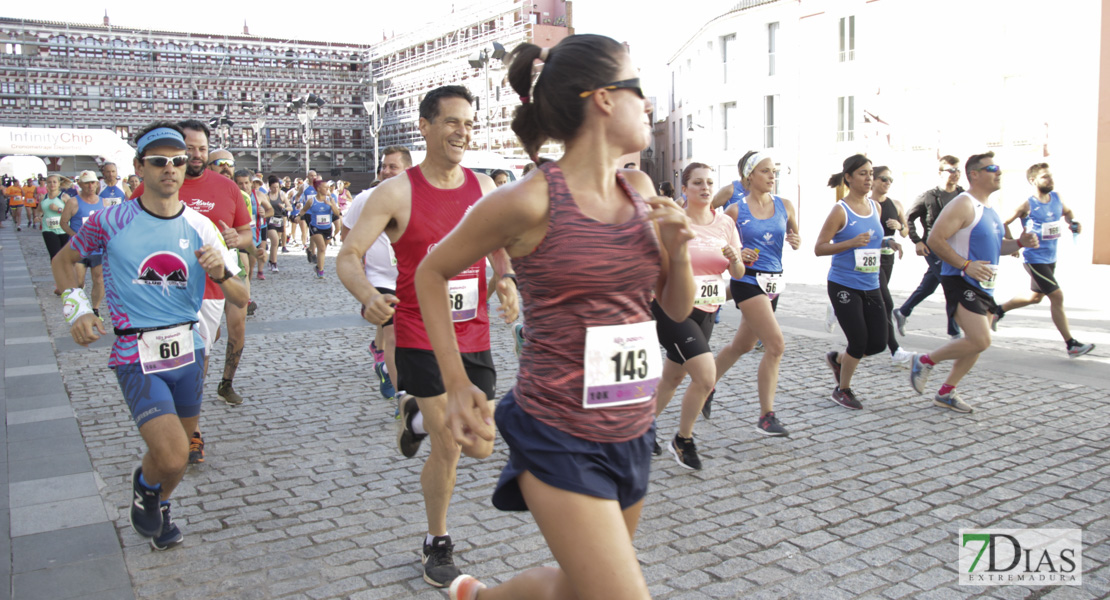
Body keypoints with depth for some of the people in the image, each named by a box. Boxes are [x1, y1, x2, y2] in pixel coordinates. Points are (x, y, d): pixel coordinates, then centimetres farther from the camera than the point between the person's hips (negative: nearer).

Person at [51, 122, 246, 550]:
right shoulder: (111, 221, -6)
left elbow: (241, 299, 1)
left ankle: (158, 508, 46)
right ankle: (144, 484, 22)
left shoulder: (199, 227, 1)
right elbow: (63, 261, 13)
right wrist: (76, 307, -1)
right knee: (173, 458, -14)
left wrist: (220, 272, -19)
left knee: (181, 439, 16)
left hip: (187, 351, 4)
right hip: (136, 357, -4)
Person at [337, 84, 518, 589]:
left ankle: (419, 417, 41)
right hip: (421, 338, -4)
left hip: (475, 338, 5)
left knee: (480, 448, 8)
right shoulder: (397, 192, -10)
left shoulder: (484, 188, 4)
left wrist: (506, 279, -3)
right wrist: (367, 297, -32)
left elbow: (499, 246, 19)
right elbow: (348, 256, -11)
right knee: (447, 450, -2)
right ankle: (437, 545, 23)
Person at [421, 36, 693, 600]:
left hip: (632, 433, 7)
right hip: (560, 441, -7)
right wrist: (458, 387, -6)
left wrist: (677, 250, -8)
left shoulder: (640, 190, 3)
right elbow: (431, 273, -1)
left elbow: (678, 309, 12)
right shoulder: (531, 200, -15)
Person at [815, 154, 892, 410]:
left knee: (878, 343, 3)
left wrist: (887, 243, 3)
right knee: (859, 342, -7)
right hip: (844, 286, -6)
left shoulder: (875, 207, 9)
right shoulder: (840, 210, -10)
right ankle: (843, 391, 17)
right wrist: (852, 243, -24)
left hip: (871, 286, 6)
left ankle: (837, 359, 32)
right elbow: (819, 248, -12)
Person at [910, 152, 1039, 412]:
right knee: (980, 341, -18)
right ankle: (925, 361, 1)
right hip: (961, 283, -10)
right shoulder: (963, 205, -13)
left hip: (983, 286, 10)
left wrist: (1019, 243, 7)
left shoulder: (989, 208, 16)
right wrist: (965, 265, -24)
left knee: (977, 342, 12)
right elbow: (935, 239, -21)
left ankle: (946, 393, 23)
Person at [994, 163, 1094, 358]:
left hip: (1050, 259, 8)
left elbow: (1067, 212, 23)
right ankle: (1071, 345, -5)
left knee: (1036, 297, 21)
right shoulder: (1027, 205, -15)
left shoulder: (1056, 197, 4)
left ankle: (999, 311, 41)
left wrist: (1073, 222, 3)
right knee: (1057, 296, -10)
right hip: (1034, 259, -8)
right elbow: (1004, 223, -8)